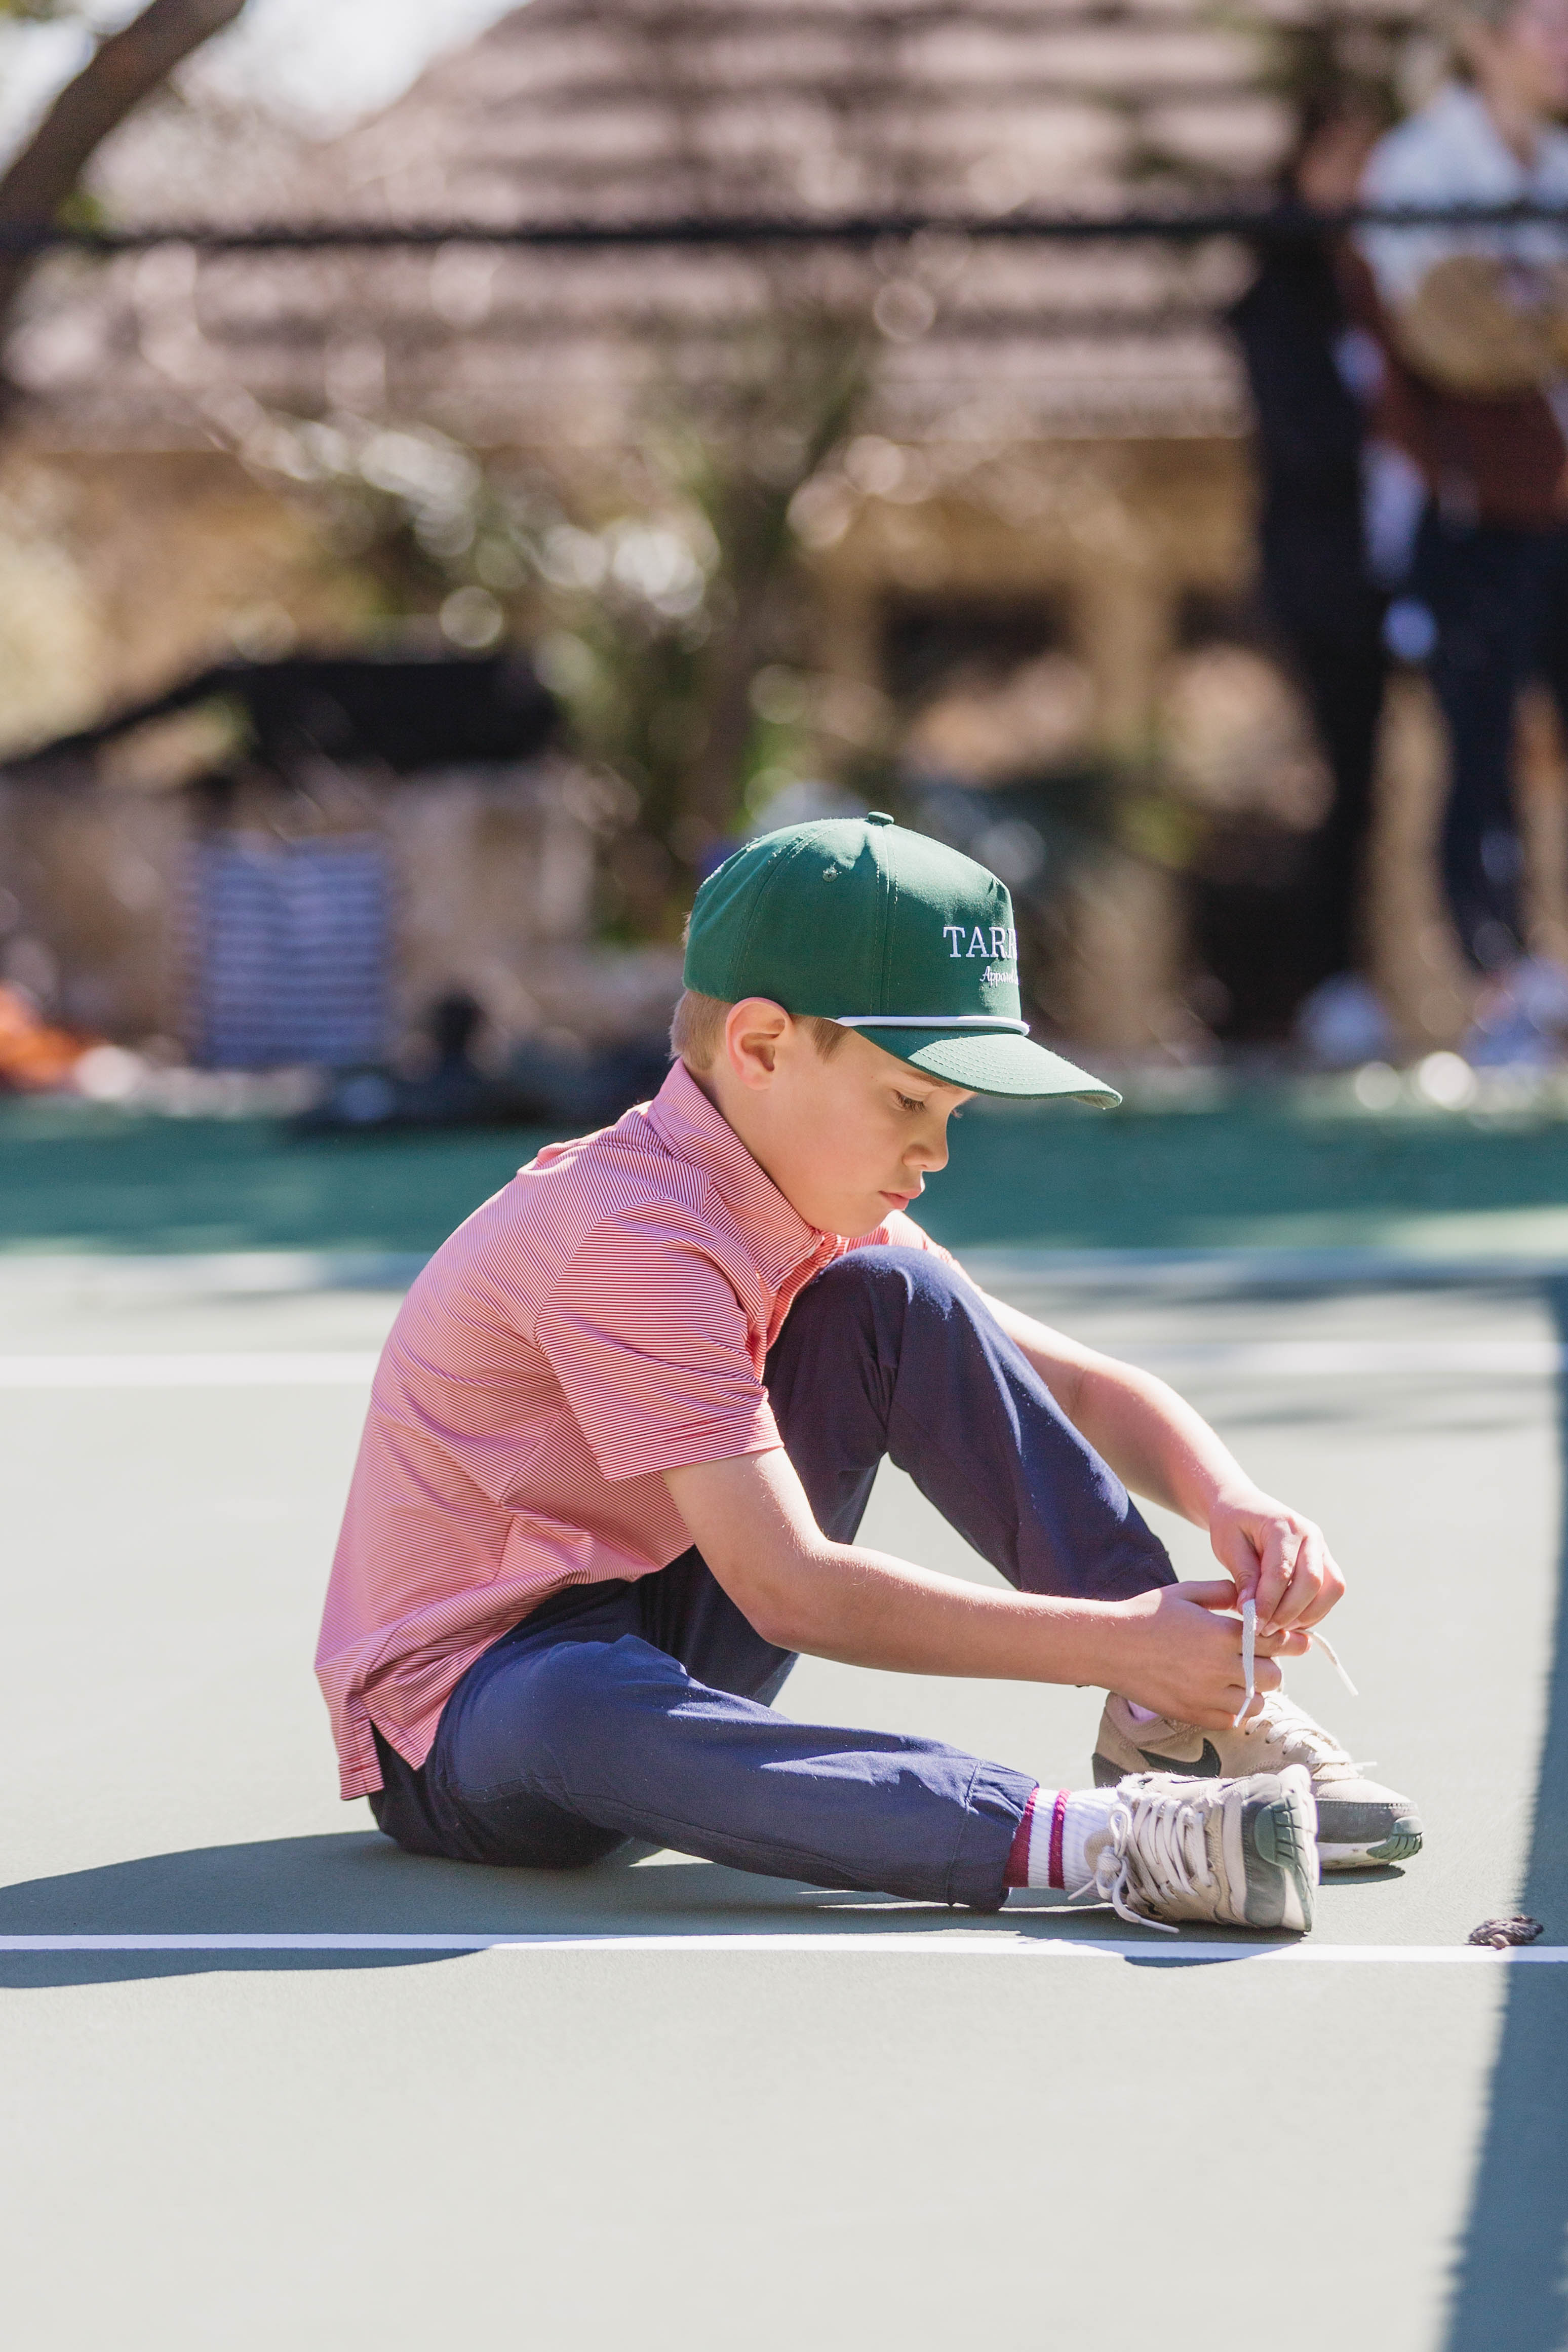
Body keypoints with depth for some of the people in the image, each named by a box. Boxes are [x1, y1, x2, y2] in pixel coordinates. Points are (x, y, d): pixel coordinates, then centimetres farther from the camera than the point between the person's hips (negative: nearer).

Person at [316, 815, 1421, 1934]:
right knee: (591, 1714, -45)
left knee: (895, 1295, -2)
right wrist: (1112, 1643, -33)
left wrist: (1229, 1500, -18)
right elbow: (794, 1591, -32)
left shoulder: (824, 1214, 2)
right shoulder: (634, 1244, -27)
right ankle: (1090, 1841, -56)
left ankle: (1178, 1721, -7)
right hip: (463, 1716, -9)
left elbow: (1085, 1389, 5)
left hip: (670, 1640, 9)